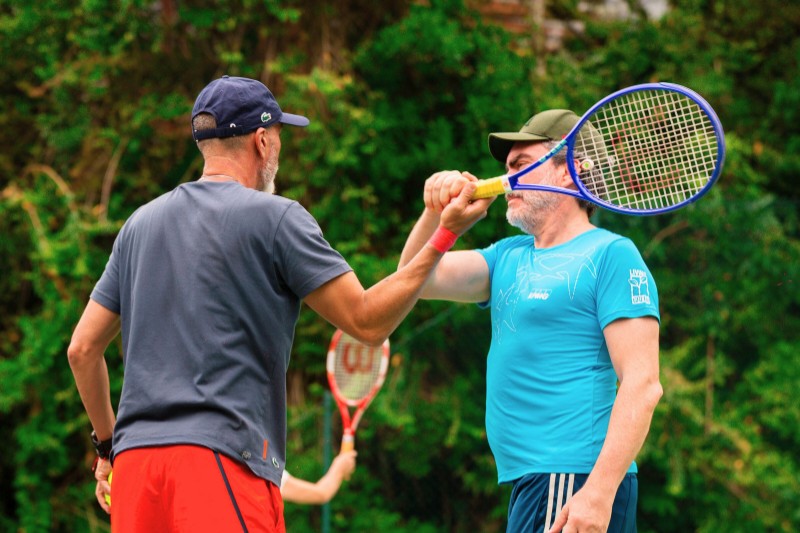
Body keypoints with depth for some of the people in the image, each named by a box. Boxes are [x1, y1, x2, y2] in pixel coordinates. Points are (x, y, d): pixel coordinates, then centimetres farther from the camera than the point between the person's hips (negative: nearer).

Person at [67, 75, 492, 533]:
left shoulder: (140, 224, 17)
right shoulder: (277, 218, 0)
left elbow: (83, 349, 18)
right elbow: (368, 321, -2)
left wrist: (108, 445, 30)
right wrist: (445, 236, 4)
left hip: (134, 459, 6)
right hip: (222, 460, -6)